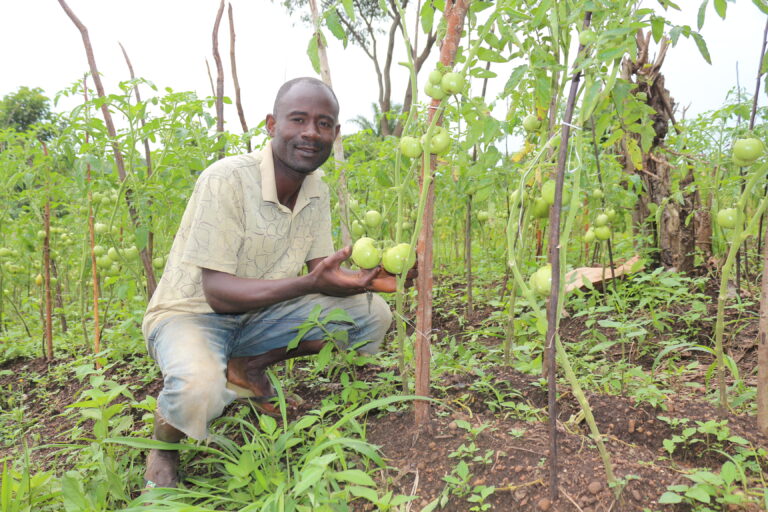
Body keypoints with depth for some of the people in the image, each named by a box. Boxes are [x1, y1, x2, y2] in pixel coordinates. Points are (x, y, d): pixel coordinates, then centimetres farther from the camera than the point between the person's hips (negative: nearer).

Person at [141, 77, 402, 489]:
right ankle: (163, 446, -2)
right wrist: (309, 283, -38)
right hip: (191, 313, -6)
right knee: (198, 391, -40)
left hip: (257, 316, 6)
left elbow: (321, 269, 1)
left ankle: (250, 366, 3)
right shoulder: (228, 179, -24)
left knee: (373, 313, -7)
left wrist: (360, 279, -22)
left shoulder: (317, 192, -3)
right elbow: (217, 292, -27)